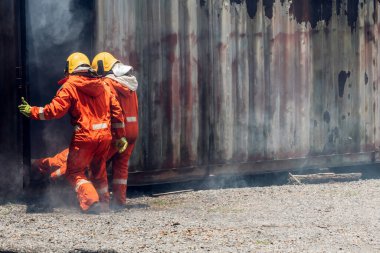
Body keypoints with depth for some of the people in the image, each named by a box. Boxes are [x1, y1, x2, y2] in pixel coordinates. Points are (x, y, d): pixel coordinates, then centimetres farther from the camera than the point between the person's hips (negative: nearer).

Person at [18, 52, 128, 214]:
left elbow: (55, 110, -10)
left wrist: (31, 111, 2)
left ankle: (91, 201, -15)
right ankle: (103, 202, 24)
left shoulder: (69, 86, -3)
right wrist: (120, 136, 20)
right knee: (99, 171, 21)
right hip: (105, 136, 6)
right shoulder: (103, 86, 15)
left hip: (84, 136, -6)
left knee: (75, 172, 3)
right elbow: (116, 110, 14)